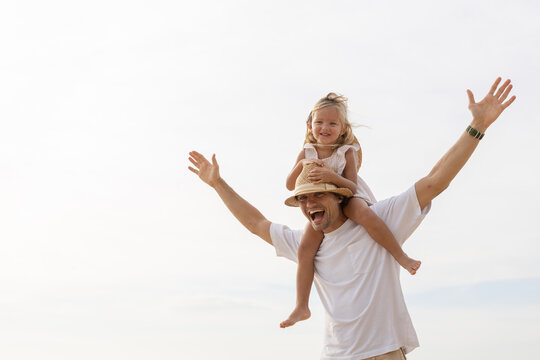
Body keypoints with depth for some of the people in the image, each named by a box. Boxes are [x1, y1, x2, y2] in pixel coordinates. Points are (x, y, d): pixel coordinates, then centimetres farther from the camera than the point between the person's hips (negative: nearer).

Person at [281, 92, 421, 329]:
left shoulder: (347, 153, -11)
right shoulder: (307, 153, -2)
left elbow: (352, 187, -19)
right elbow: (290, 185, -6)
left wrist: (332, 176, -38)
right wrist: (301, 164, -23)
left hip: (347, 199, -3)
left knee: (362, 213, -38)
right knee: (305, 250, -12)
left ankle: (400, 256, -26)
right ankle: (302, 307, -5)